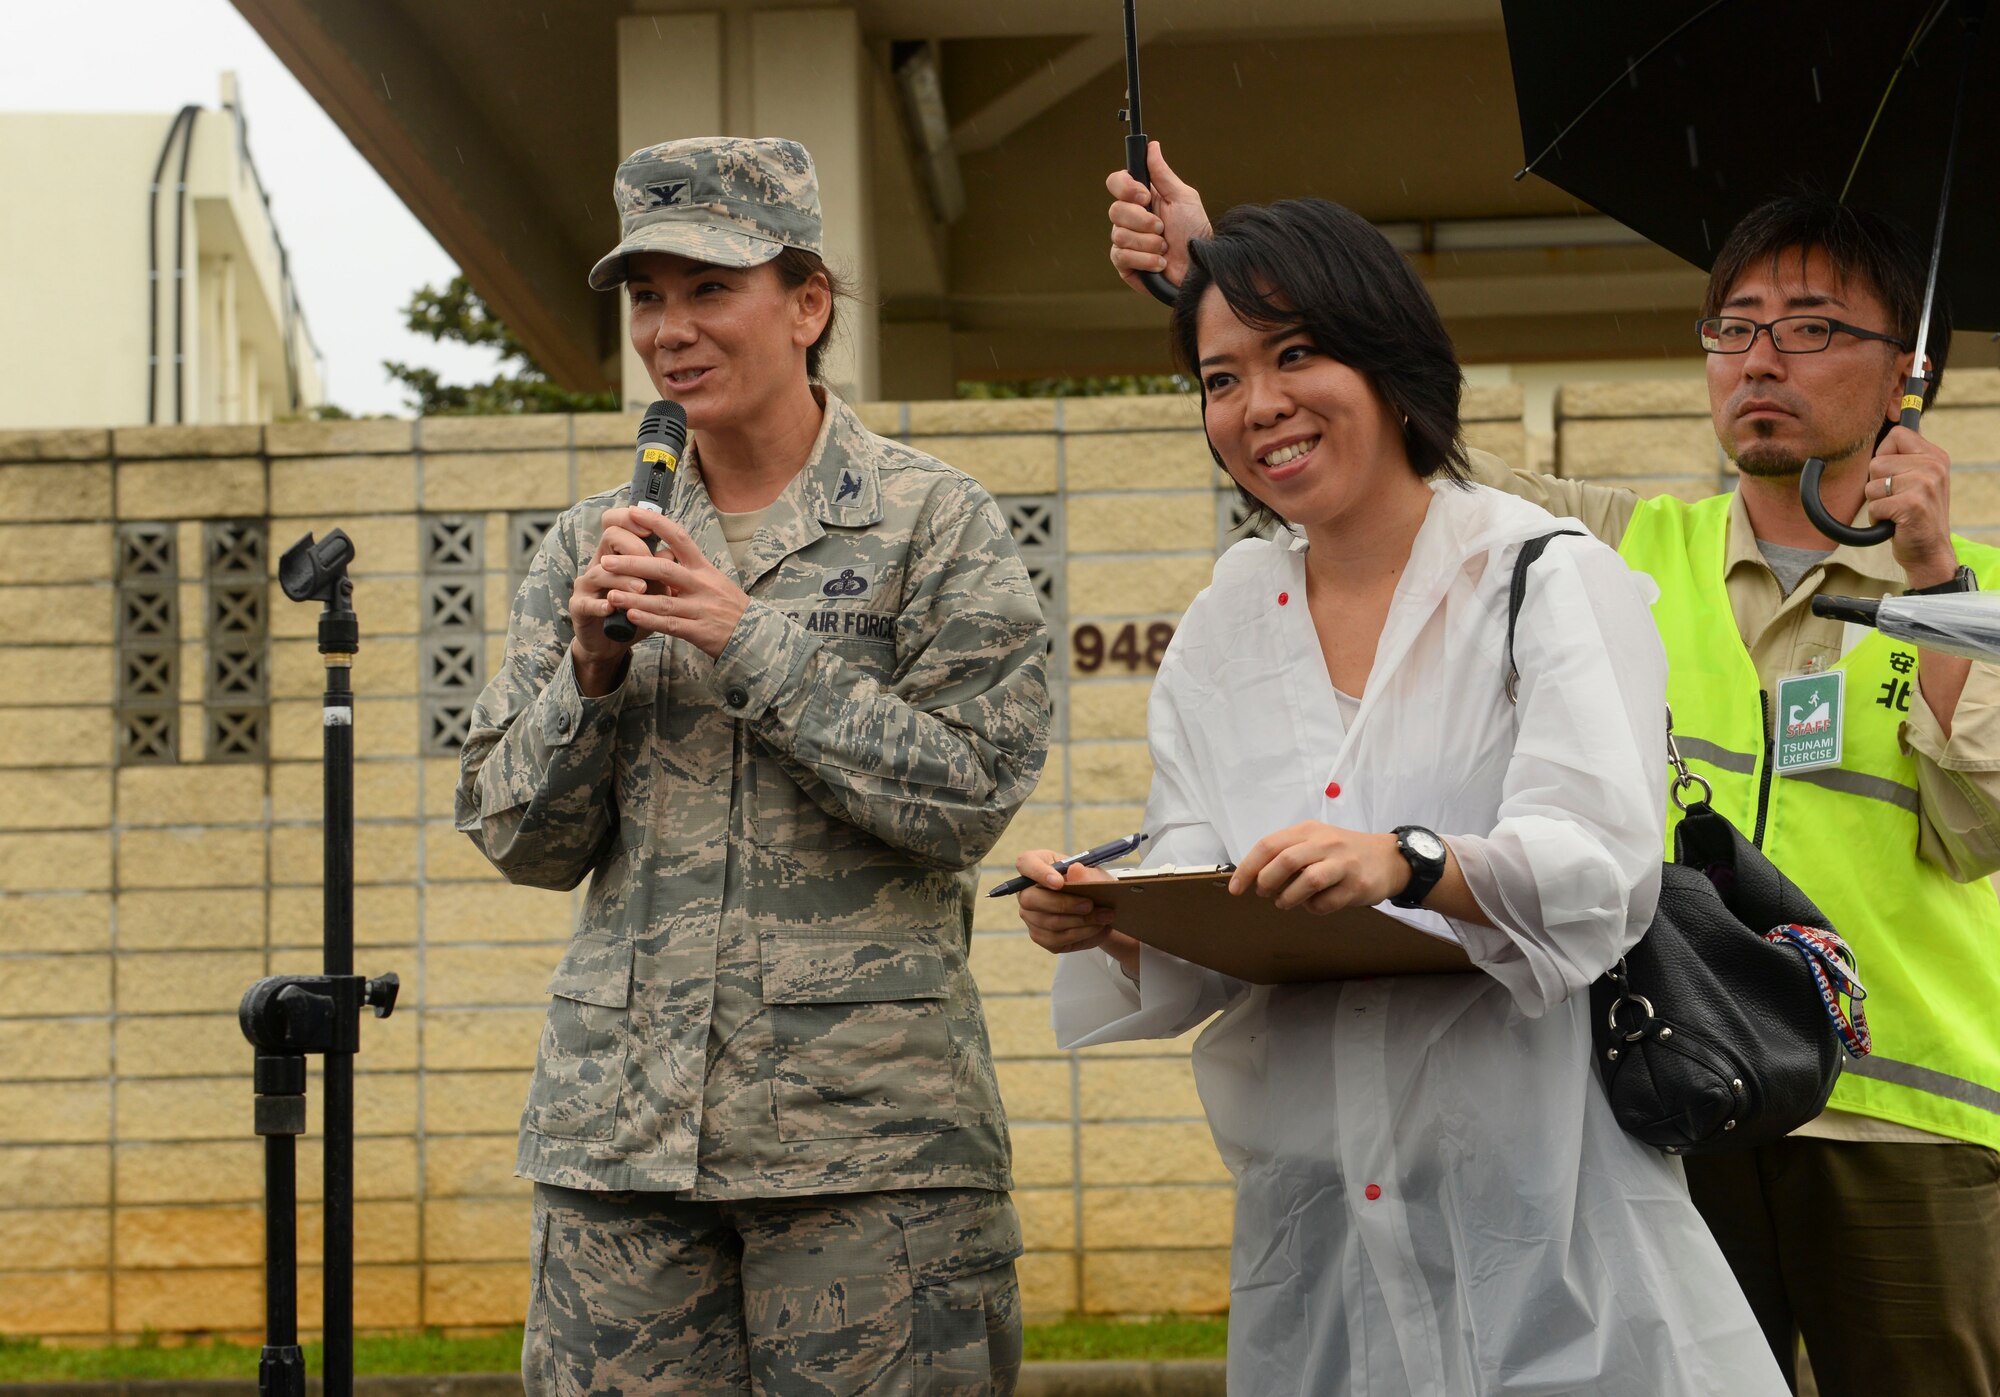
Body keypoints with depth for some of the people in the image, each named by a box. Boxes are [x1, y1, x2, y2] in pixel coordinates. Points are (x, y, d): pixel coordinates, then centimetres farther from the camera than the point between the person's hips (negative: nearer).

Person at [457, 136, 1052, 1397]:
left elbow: (967, 794, -8)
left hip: (865, 1136, -3)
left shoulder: (935, 524, 2)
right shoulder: (594, 548, 13)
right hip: (618, 1127, 3)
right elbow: (519, 839, 12)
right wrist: (591, 669, -5)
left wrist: (748, 638, -11)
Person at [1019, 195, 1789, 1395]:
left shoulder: (1552, 579, -3)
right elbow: (1193, 954, 7)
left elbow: (1603, 866, -17)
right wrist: (1114, 921, -15)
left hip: (1537, 1210, -4)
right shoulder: (1222, 632, 12)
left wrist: (1412, 866, -35)